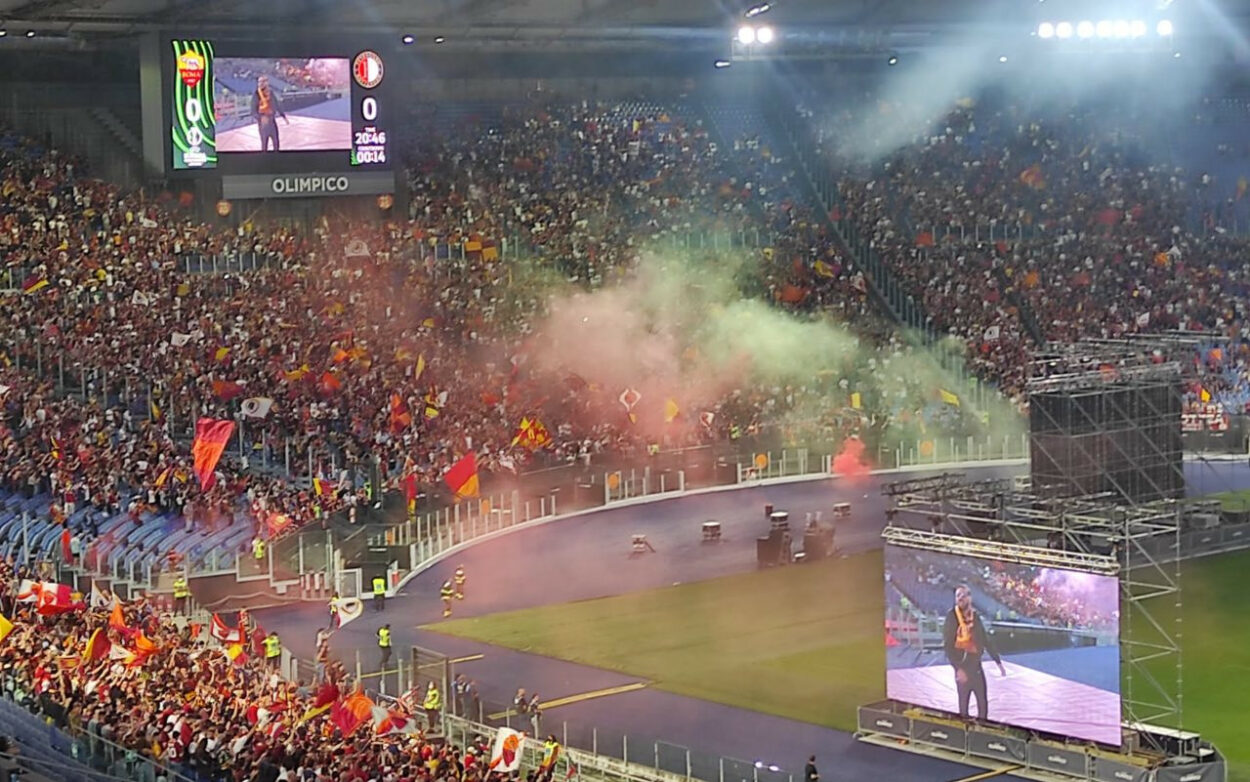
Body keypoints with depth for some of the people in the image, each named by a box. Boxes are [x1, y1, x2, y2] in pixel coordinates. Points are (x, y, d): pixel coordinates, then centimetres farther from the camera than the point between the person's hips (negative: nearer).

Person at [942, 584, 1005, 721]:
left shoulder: (975, 616, 8)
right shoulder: (952, 617, -8)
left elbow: (986, 641, 14)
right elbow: (948, 646, -13)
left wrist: (998, 662, 11)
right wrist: (958, 669, -21)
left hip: (976, 665, 5)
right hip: (962, 666, -5)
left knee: (983, 703, 7)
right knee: (964, 704, 0)